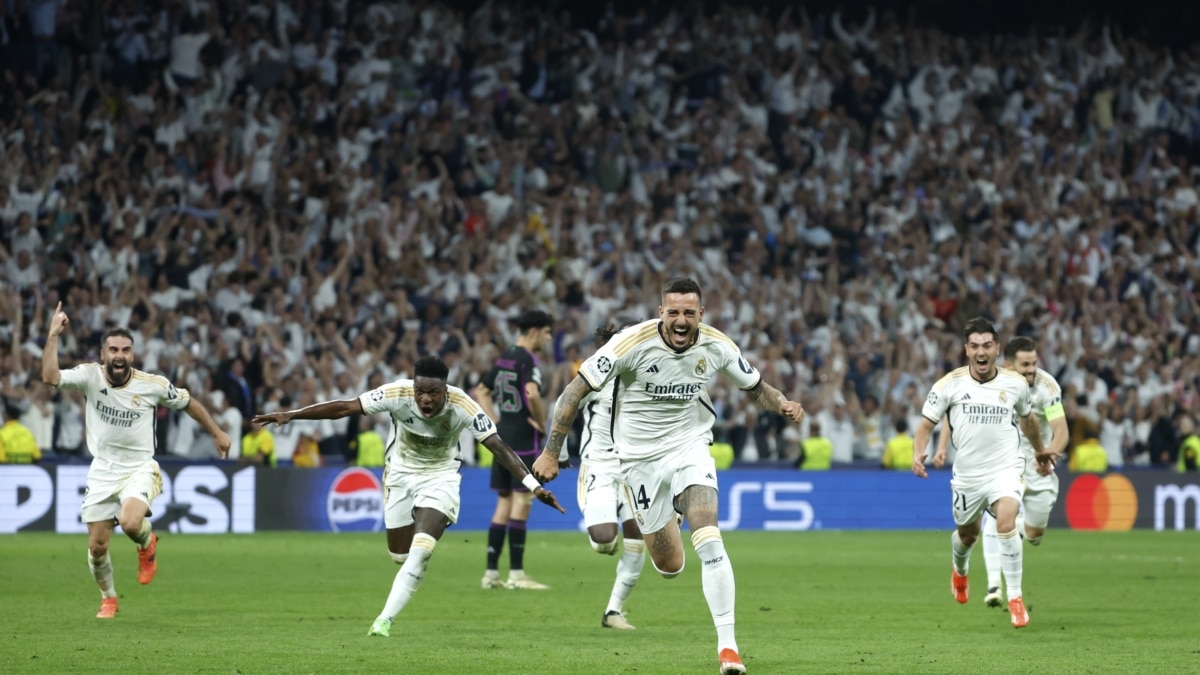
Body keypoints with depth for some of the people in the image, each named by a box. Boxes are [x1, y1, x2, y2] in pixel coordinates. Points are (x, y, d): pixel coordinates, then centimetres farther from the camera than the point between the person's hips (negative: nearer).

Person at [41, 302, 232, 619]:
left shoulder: (153, 384, -10)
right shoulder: (90, 375, -10)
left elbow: (188, 403, 7)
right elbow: (50, 377, -25)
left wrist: (217, 432, 13)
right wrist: (53, 336, -30)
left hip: (139, 469, -2)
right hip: (102, 471, 2)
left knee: (130, 523, -30)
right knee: (97, 545, 3)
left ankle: (147, 543, 8)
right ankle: (108, 599, 31)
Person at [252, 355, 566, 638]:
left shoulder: (463, 407, -29)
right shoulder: (397, 394, -27)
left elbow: (498, 446, -28)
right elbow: (344, 407, -24)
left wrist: (533, 485, -36)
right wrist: (291, 415, -28)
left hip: (440, 477, -2)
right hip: (400, 474, 2)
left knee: (419, 553, -20)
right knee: (400, 555, 8)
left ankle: (385, 620, -17)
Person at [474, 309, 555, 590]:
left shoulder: (504, 358, 14)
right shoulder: (527, 360, -12)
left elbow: (481, 392, 22)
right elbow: (532, 394, -29)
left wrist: (496, 421, 14)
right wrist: (542, 423, -14)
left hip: (502, 438, 8)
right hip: (524, 440, -8)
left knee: (504, 504, 11)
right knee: (521, 502, -7)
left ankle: (491, 572, 10)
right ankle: (516, 574, -8)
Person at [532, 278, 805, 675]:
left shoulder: (716, 346, -9)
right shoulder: (633, 342, -19)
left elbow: (755, 387, 9)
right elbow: (577, 389, -14)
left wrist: (783, 405, -13)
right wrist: (551, 453, -15)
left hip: (690, 449, 1)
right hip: (641, 457, -1)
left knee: (709, 541, -23)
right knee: (669, 567, 5)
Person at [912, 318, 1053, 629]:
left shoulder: (1016, 384, -2)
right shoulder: (950, 384, -7)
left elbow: (1027, 418, 18)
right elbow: (926, 424, -3)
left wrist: (1040, 451, 31)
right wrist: (918, 453, -22)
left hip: (1005, 469, -1)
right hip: (967, 473, 1)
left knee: (1006, 523, -26)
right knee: (967, 535, 19)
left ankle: (1015, 598, -15)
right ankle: (959, 570, 57)